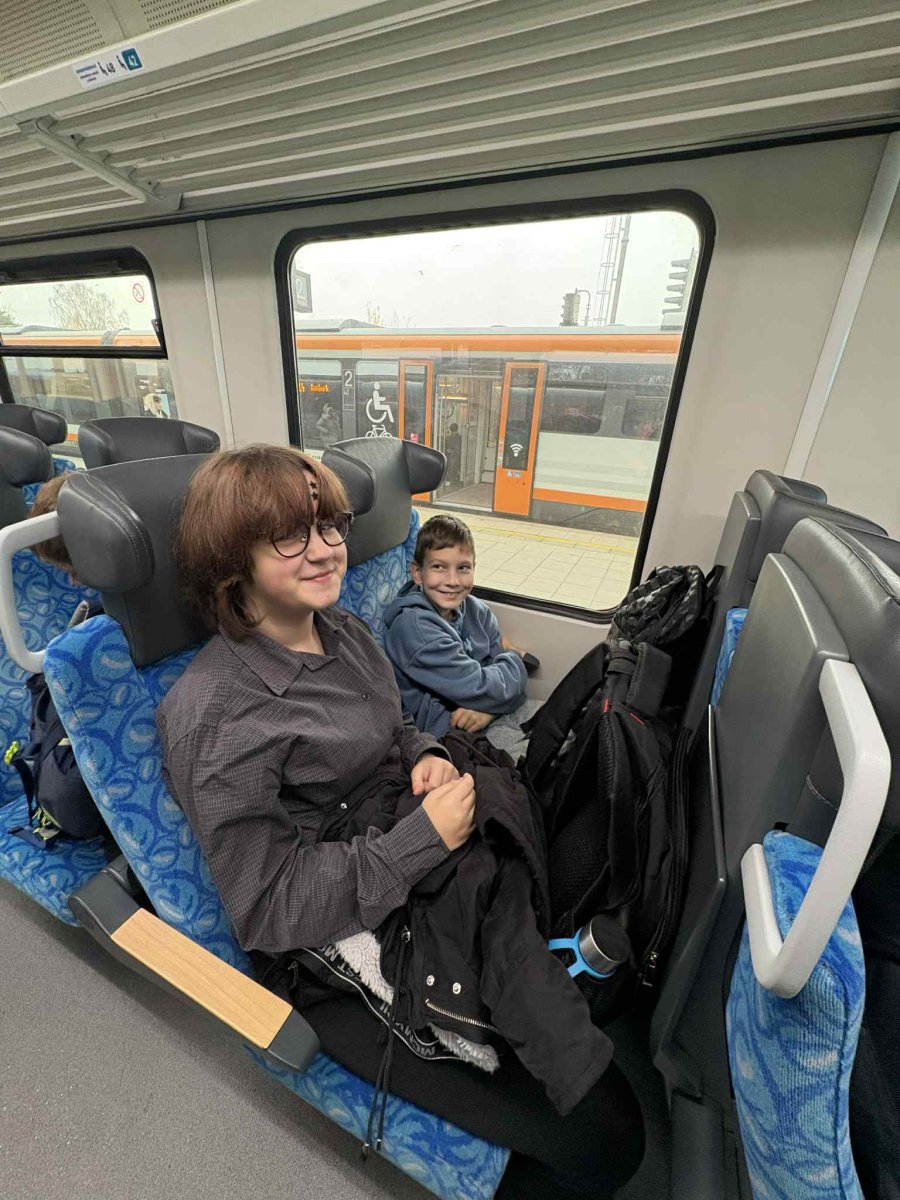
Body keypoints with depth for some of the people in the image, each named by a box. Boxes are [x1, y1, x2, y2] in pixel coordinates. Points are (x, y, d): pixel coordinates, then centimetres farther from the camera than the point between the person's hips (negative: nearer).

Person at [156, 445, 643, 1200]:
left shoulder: (343, 630, 1)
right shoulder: (215, 714, -22)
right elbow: (268, 913, -19)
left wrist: (426, 757, -8)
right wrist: (425, 834, -23)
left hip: (437, 869, 7)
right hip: (344, 951, -6)